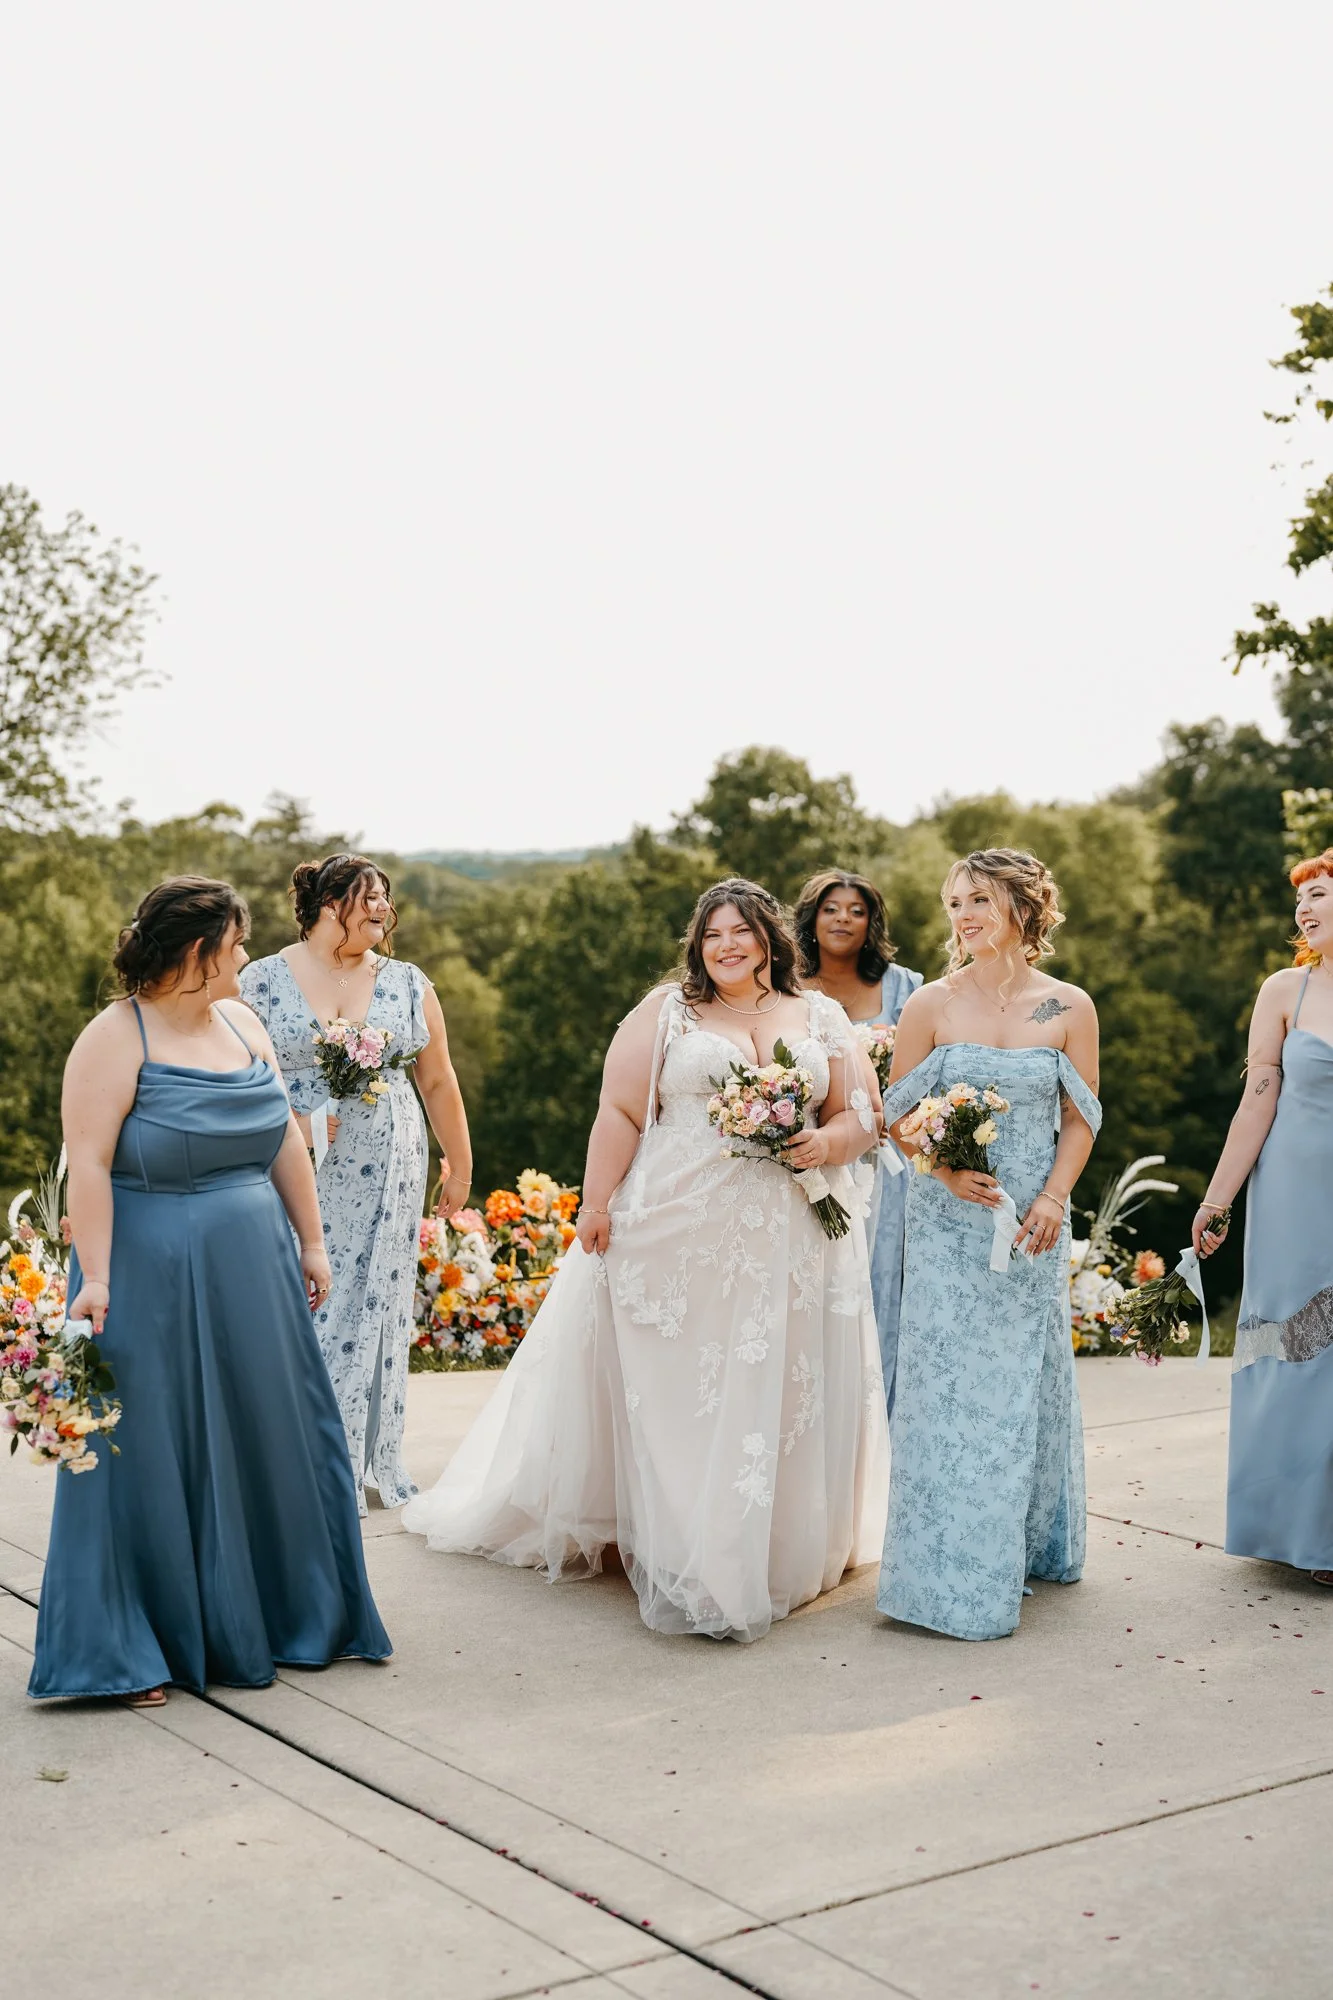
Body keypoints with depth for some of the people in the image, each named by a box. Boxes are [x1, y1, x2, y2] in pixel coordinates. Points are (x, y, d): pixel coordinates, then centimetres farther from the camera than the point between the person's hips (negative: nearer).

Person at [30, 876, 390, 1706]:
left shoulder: (242, 1023, 8)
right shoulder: (115, 1039, -12)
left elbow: (285, 1139, 11)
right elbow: (88, 1162, -18)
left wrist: (311, 1241, 10)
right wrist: (93, 1277, -23)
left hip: (254, 1276, 7)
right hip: (153, 1281, -6)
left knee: (272, 1439, 14)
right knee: (153, 1458, 1)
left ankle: (293, 1616, 30)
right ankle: (131, 1652, 14)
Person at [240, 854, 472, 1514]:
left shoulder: (407, 984, 8)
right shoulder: (263, 981, 1)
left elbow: (439, 1083, 13)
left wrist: (459, 1166, 14)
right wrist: (292, 1126, -14)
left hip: (387, 1180, 2)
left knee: (376, 1308, 5)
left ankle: (369, 1463, 17)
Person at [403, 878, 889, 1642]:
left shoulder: (822, 1019, 13)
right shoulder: (665, 1013, 6)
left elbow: (858, 1117, 12)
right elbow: (620, 1113, -1)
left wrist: (826, 1142, -9)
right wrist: (596, 1202, -10)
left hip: (790, 1243, 2)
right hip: (677, 1236, -2)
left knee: (781, 1395, 5)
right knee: (676, 1388, -2)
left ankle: (779, 1551, 18)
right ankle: (679, 1551, 4)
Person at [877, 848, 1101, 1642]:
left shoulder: (1069, 1008, 0)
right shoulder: (932, 1005, -2)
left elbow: (1081, 1120, 4)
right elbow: (899, 1114, 1)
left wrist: (1052, 1199, -9)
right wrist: (947, 1168, -15)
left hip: (1033, 1220, 1)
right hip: (949, 1219, -1)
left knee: (1030, 1376, 9)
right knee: (950, 1375, -2)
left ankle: (1028, 1546, 26)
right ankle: (955, 1568, 8)